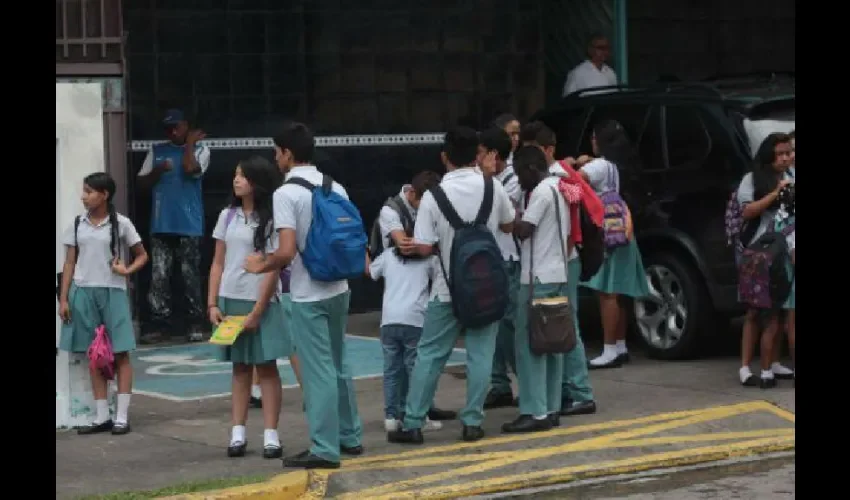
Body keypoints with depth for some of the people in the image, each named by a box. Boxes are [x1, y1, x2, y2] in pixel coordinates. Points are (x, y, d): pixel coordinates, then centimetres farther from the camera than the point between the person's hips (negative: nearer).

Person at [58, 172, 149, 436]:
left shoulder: (121, 223, -1)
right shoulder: (77, 224, 6)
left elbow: (142, 255, 7)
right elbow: (69, 263, 8)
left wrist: (127, 270, -12)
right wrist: (63, 298, 2)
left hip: (112, 292, -3)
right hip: (83, 292, 3)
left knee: (120, 354, -4)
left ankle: (122, 416, -1)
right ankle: (102, 416, 10)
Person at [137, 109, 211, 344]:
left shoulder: (200, 150, 3)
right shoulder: (156, 151, 13)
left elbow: (190, 169, -18)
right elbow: (142, 182, 11)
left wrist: (189, 143, -6)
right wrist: (158, 170, -6)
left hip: (189, 225, -3)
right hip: (161, 225, 3)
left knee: (191, 276, 1)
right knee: (159, 276, -1)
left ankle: (196, 324, 5)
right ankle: (159, 323, 0)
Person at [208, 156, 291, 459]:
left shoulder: (271, 219, -5)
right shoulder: (228, 216, 9)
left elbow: (273, 268, -9)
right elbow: (218, 263, 11)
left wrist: (257, 311, -13)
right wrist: (212, 303, 1)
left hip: (261, 301, -4)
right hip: (230, 300, 4)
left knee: (266, 365, -1)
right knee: (240, 366, 7)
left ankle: (271, 436, -1)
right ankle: (238, 434, 8)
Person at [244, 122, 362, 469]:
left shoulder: (286, 193, -14)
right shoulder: (336, 188, 6)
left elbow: (286, 252, -21)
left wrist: (262, 265, -3)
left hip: (308, 295, -7)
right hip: (338, 289, 7)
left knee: (318, 371, -3)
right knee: (338, 365, 18)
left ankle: (325, 449, 0)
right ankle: (349, 436, 26)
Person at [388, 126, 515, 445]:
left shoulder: (434, 195, -12)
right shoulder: (492, 187, -4)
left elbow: (423, 248, -12)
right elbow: (509, 225, 13)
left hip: (448, 288, -1)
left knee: (429, 355, 5)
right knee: (480, 354, 6)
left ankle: (412, 424, 7)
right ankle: (472, 422, 4)